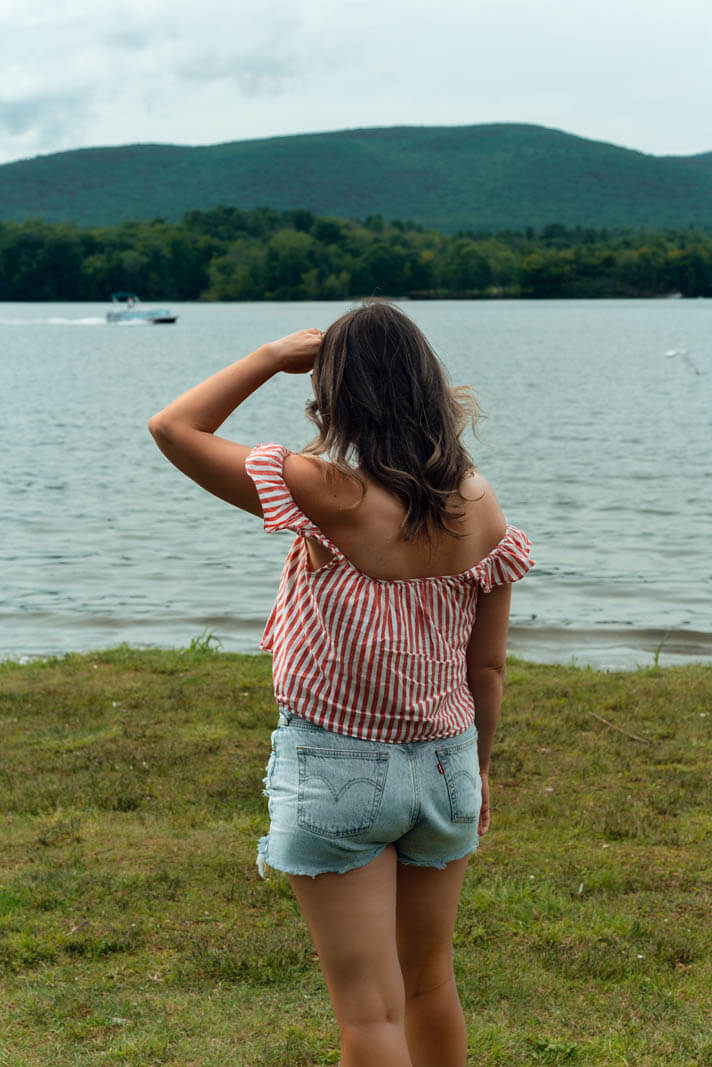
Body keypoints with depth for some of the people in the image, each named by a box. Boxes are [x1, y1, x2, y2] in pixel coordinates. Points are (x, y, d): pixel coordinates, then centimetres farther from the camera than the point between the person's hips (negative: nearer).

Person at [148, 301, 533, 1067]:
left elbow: (173, 428, -12)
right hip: (444, 765, 5)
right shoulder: (479, 508, -6)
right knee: (430, 983, 24)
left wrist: (273, 357, -5)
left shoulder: (327, 496, -21)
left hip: (336, 770, -5)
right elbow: (488, 665, 3)